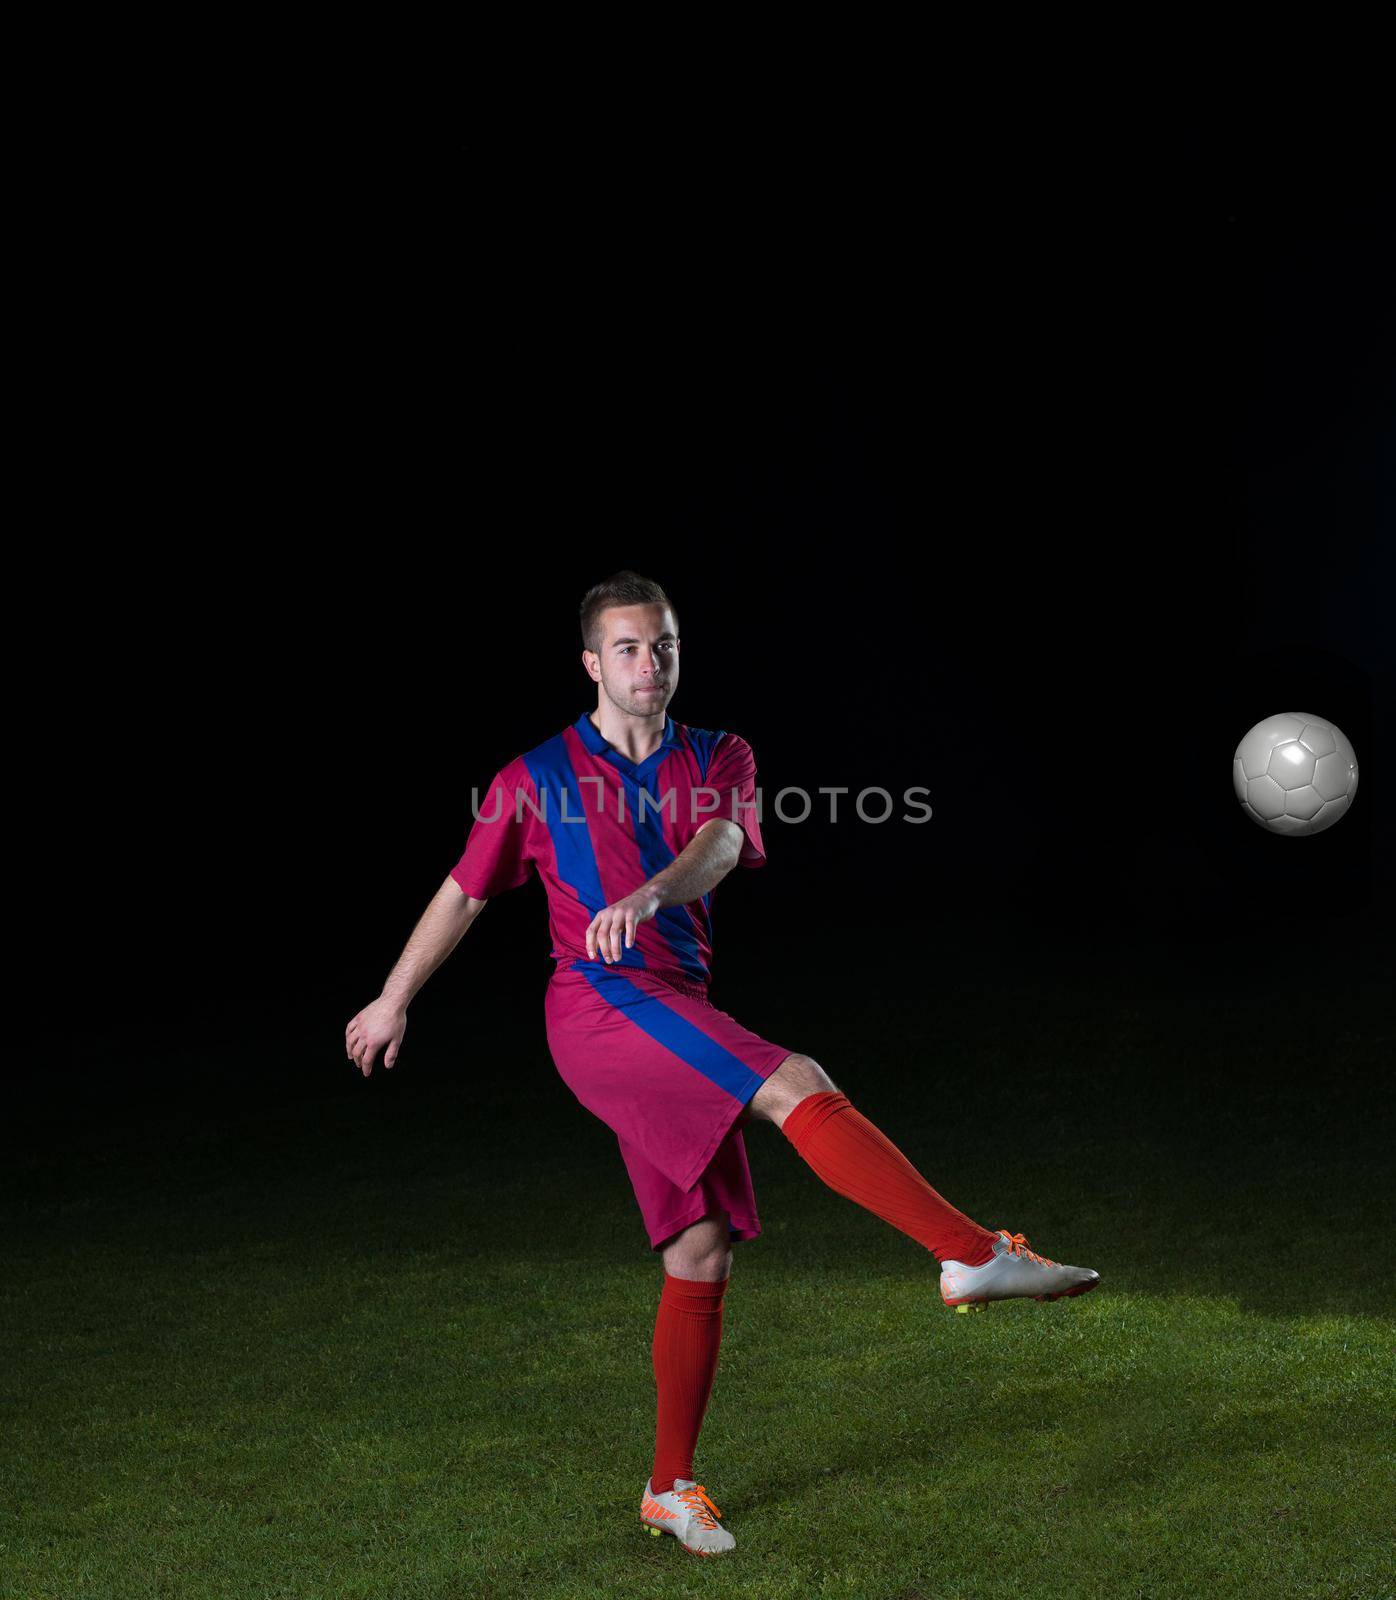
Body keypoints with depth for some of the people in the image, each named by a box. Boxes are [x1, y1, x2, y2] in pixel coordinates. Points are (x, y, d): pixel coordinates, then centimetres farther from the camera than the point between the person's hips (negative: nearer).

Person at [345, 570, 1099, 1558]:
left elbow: (719, 845, -10)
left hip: (678, 1022, 5)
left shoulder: (719, 762, 12)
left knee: (701, 1257, 4)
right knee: (801, 1088, -25)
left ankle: (672, 1486, 16)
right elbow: (465, 893, 17)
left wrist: (648, 893, -32)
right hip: (599, 1003, -5)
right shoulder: (538, 779, 7)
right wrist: (394, 1000, 22)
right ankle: (977, 1255, -31)